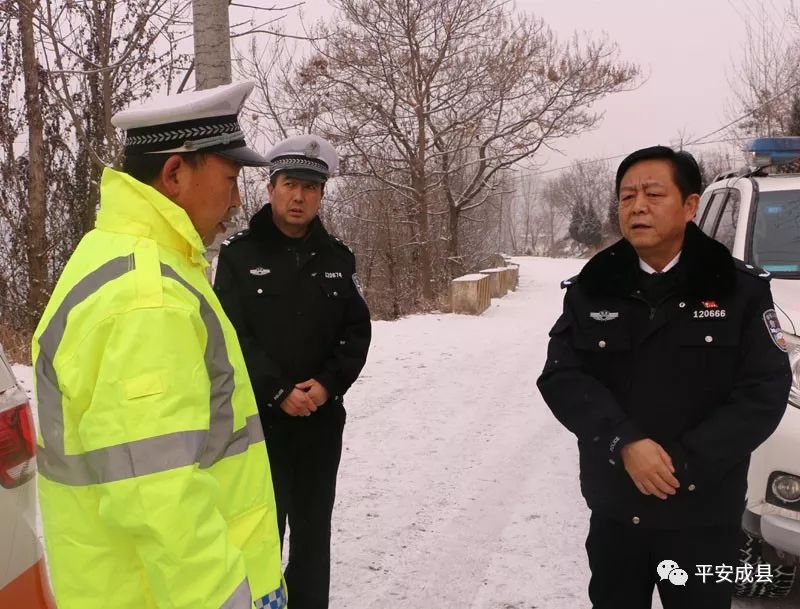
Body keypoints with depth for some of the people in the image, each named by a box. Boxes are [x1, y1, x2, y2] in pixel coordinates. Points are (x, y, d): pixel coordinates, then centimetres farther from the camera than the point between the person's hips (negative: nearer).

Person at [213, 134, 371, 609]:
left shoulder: (337, 258, 7)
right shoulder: (239, 255, -3)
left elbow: (357, 332, 3)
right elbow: (232, 337, -9)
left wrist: (327, 384, -12)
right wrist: (279, 392, -16)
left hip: (323, 419, 3)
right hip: (260, 419, -3)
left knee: (314, 528, 14)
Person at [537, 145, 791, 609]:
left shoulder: (741, 289, -6)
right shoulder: (591, 289, -2)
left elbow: (765, 391, -11)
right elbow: (561, 377, -9)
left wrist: (684, 464, -19)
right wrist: (625, 443, -23)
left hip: (705, 515, -1)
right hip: (614, 510, 2)